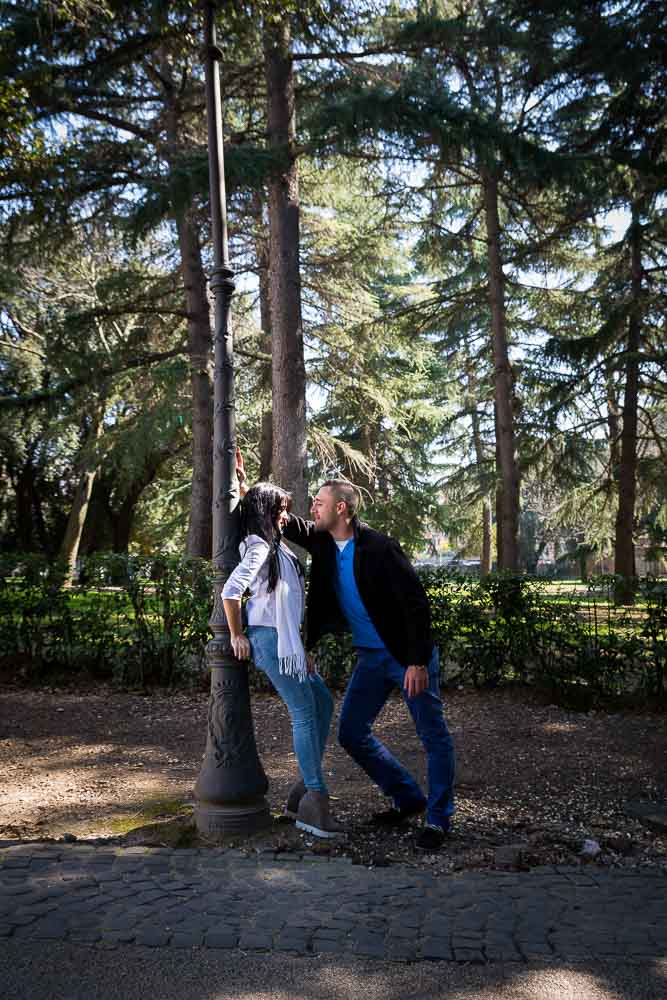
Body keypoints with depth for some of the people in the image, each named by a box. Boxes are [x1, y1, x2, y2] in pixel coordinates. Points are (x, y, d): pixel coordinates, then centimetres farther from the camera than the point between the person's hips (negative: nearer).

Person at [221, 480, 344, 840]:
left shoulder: (274, 546, 17)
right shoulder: (260, 547, -13)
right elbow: (231, 591, -24)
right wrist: (237, 635, -15)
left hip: (285, 639, 10)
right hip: (269, 638, -10)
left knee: (323, 702, 13)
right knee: (304, 713, -9)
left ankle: (306, 788, 17)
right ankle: (314, 801, -4)